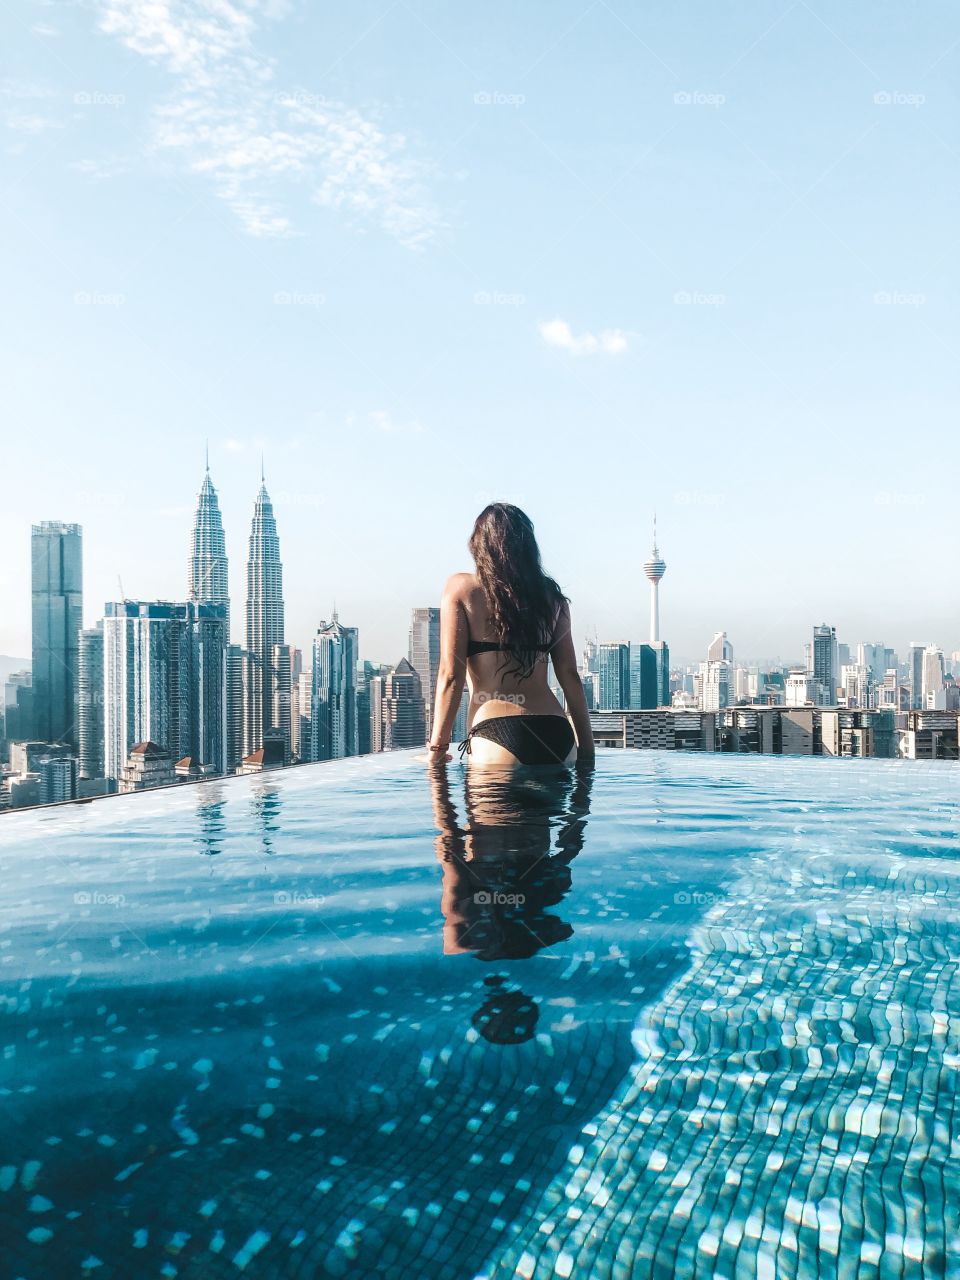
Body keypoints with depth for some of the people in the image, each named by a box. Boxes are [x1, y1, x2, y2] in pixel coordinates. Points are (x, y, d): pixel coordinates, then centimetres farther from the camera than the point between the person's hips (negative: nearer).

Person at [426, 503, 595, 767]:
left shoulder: (461, 588, 5)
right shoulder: (551, 594, 14)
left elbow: (451, 675, -1)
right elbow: (570, 675, 13)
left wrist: (436, 750, 4)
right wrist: (587, 751, 18)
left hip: (496, 734, -4)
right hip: (556, 735, 4)